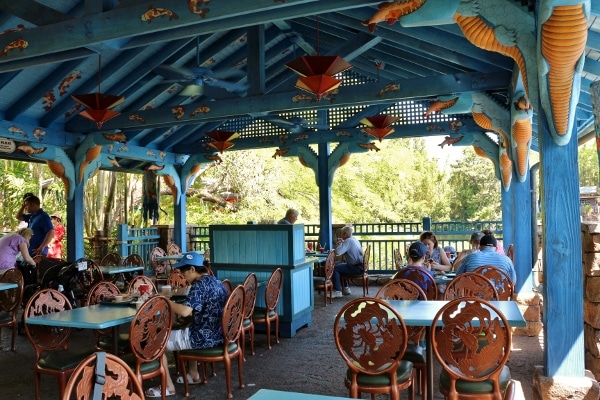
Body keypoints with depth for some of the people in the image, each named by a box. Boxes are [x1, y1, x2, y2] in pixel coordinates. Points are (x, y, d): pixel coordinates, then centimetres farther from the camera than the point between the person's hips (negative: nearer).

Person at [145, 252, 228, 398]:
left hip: (203, 338, -9)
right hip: (217, 335, 9)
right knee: (186, 331, 37)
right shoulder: (217, 282, 9)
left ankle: (168, 386, 7)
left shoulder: (200, 284, -18)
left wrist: (165, 301, -15)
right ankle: (193, 374, 38)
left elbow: (185, 311, -29)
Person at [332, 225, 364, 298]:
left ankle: (337, 291, -10)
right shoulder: (355, 239, 14)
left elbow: (337, 252, -28)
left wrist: (339, 243, -8)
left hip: (356, 268, -10)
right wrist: (342, 243, 14)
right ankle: (346, 288, 27)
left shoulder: (348, 241, -16)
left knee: (335, 269, -12)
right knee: (340, 266, 25)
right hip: (360, 266, 10)